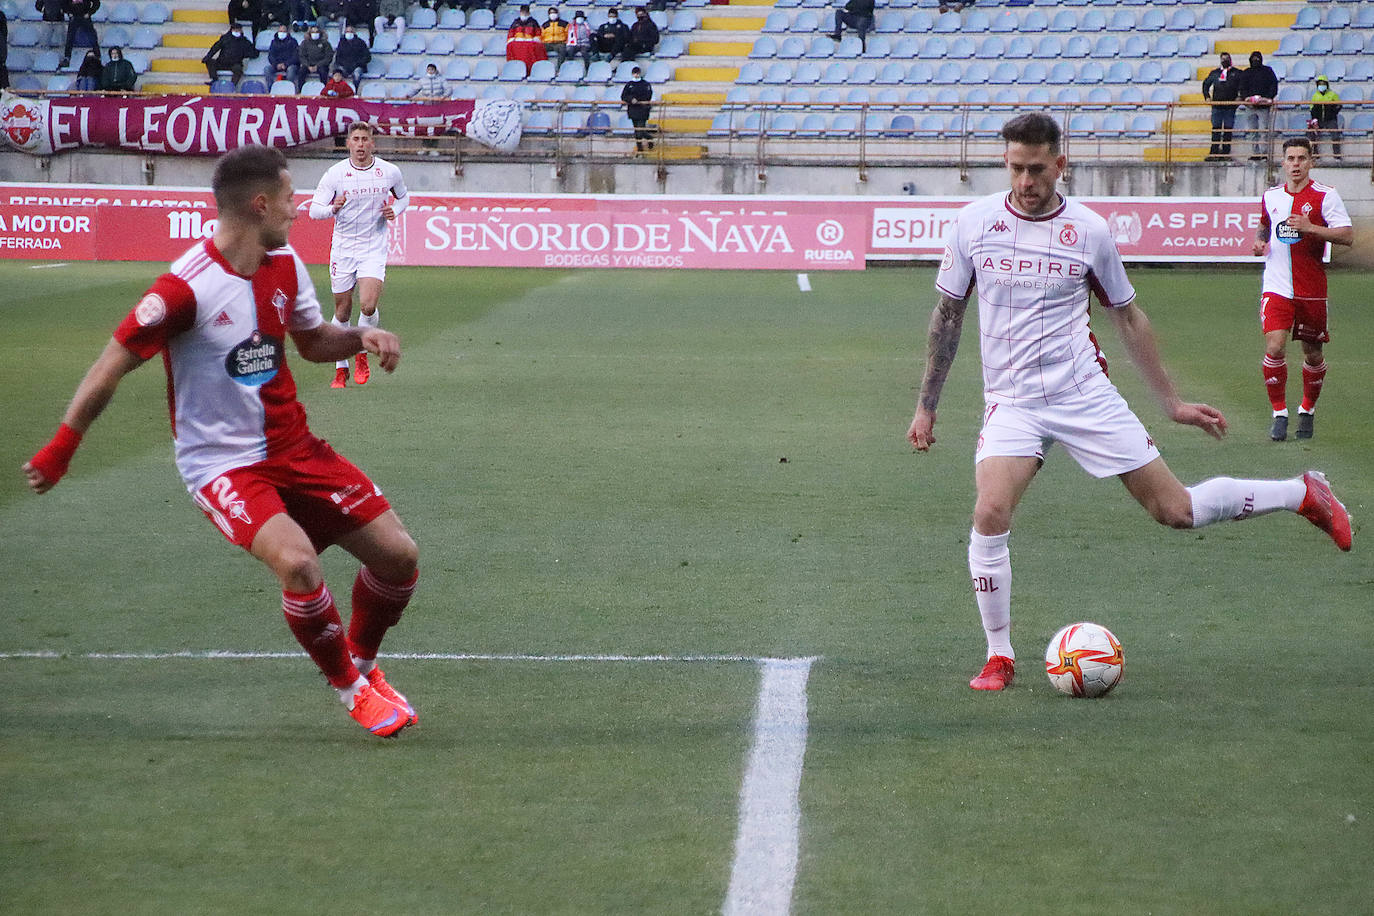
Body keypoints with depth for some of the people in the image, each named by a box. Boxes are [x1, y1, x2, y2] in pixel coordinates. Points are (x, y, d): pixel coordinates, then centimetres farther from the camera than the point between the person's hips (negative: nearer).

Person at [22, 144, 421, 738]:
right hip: (222, 463, -7)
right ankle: (350, 689, -5)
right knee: (298, 561, -30)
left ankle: (363, 663, 29)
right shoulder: (186, 288, -20)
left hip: (293, 448, 7)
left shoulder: (286, 266, 3)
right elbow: (111, 367, -14)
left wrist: (359, 338, -3)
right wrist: (60, 450, -10)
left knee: (398, 555, 0)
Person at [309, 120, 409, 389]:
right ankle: (341, 369, 22)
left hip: (374, 250, 0)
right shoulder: (335, 174, -6)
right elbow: (314, 210, -6)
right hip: (342, 250, 0)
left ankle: (362, 355, 8)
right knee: (342, 312, 6)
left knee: (368, 305, -19)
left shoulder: (390, 172, -1)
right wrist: (334, 208, -28)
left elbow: (403, 195, 19)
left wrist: (394, 210, -3)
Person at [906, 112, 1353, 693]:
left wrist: (1171, 402, 12)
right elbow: (947, 315, 9)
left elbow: (1127, 318, 10)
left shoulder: (1089, 230, -2)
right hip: (1012, 402, 1)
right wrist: (926, 405, 9)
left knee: (1174, 510, -1)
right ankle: (999, 657, -6)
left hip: (1086, 395, -1)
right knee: (990, 516, -23)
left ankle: (1302, 494, 24)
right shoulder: (974, 224, -2)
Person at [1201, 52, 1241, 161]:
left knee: (1228, 130, 0)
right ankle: (1214, 152, 2)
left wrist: (1240, 97, -8)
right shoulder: (1215, 73, 14)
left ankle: (1225, 152, 4)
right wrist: (1207, 96, 13)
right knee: (1216, 129, 0)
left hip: (1230, 106, -2)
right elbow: (1205, 84, 24)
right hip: (1217, 105, 2)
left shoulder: (1237, 73, 6)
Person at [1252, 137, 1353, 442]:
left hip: (1312, 289, -2)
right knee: (1275, 349, -14)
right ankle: (1279, 413, 0)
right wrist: (1259, 241, 6)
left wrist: (1310, 228, -23)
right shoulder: (1270, 196, 8)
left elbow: (1348, 236, -13)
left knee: (1313, 354, 8)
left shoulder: (1325, 196, -6)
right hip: (1276, 288, 2)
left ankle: (1307, 410, 30)